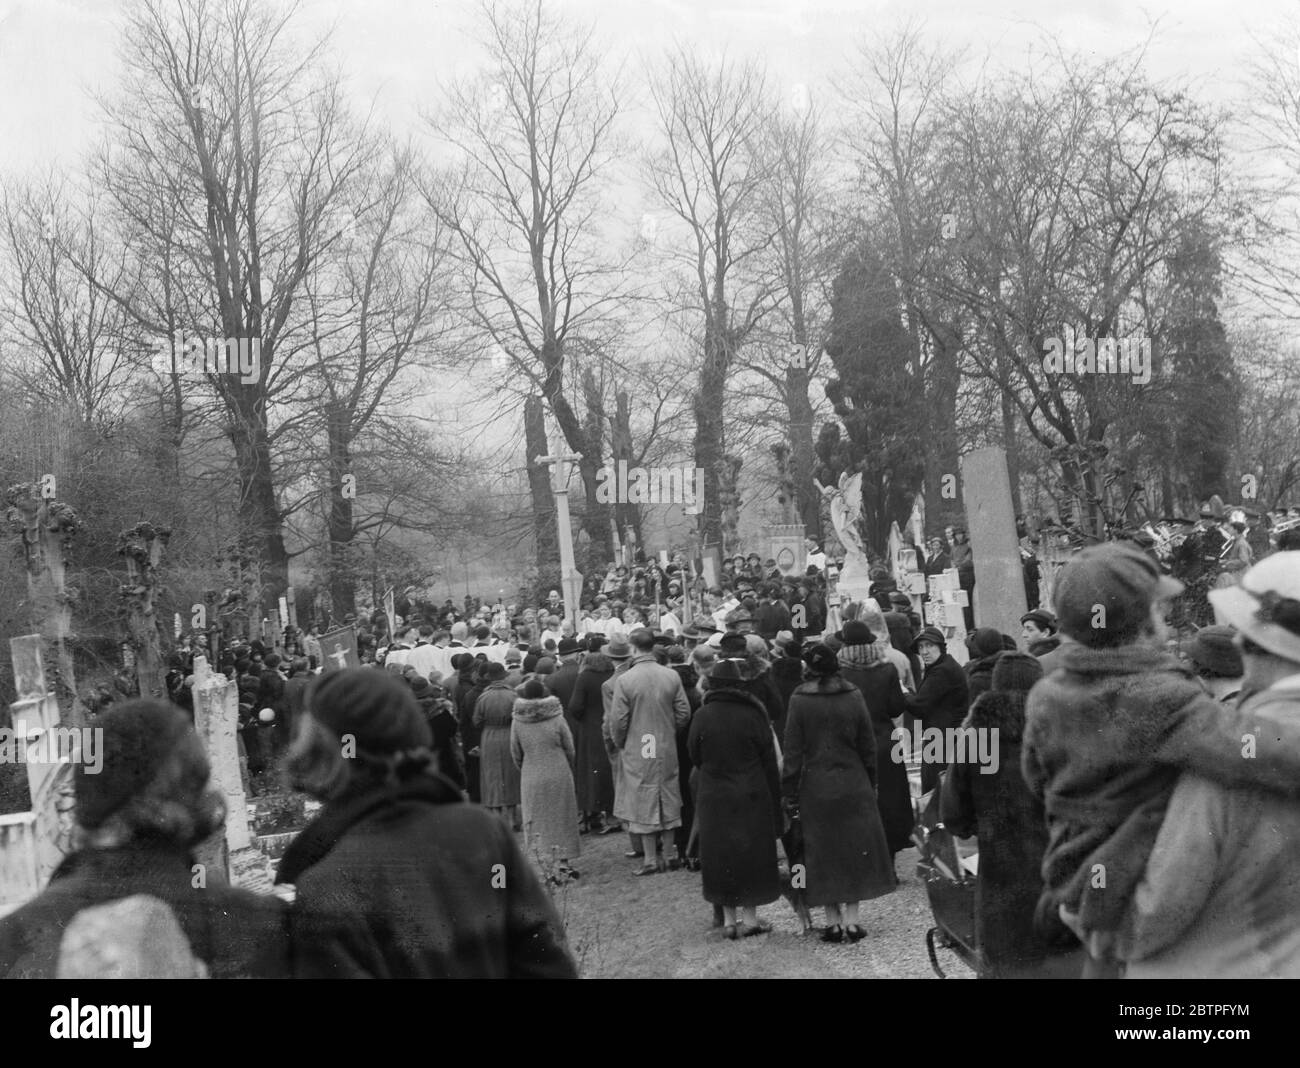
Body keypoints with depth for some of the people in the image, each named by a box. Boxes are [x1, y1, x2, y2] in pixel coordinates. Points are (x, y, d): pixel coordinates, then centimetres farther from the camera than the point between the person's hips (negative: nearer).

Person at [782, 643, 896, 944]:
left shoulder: (799, 701, -8)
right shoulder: (853, 697, -2)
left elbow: (793, 751, -7)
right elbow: (868, 746, 2)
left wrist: (789, 794, -2)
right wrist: (871, 784, 12)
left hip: (815, 788, -1)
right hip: (854, 785, 1)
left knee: (823, 852, 7)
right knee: (856, 848, 10)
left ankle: (833, 922, 9)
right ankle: (851, 920, 9)